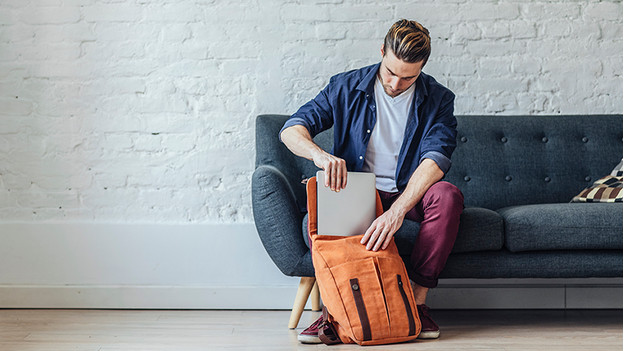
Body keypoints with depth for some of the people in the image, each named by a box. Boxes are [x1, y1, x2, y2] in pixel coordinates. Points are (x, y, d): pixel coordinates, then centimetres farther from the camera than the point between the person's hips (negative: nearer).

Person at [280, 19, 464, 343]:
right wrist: (320, 155, -32)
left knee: (447, 195, -33)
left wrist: (397, 210, -38)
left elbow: (435, 160, -20)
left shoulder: (437, 99, -4)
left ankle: (417, 302, -24)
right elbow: (291, 129, -7)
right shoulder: (346, 87, -1)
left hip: (410, 194, 0)